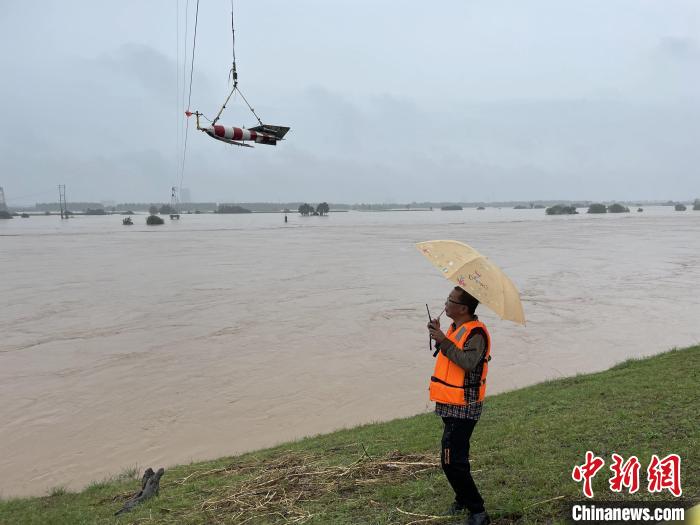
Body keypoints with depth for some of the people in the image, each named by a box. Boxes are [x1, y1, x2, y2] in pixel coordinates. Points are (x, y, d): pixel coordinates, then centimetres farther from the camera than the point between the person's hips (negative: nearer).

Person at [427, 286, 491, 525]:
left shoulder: (476, 332, -19)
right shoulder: (456, 327, 11)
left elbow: (469, 362, -30)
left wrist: (444, 341, -28)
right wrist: (438, 335, 4)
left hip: (463, 408, -10)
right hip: (451, 405, 10)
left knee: (452, 461, -10)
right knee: (455, 457, 21)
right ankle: (463, 499, 37)